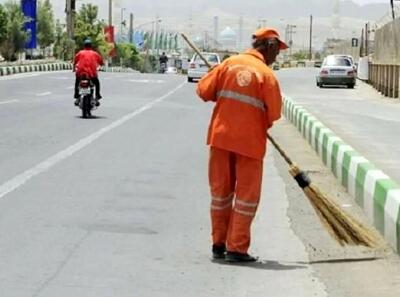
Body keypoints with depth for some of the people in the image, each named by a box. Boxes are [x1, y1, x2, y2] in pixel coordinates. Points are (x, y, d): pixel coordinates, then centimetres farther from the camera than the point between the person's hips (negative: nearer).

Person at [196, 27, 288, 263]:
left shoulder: (230, 63, 2)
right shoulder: (266, 74, -8)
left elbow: (204, 90, 1)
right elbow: (274, 113, -9)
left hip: (221, 136, 4)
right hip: (249, 140, -4)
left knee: (221, 190, 14)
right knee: (247, 194, 5)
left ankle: (219, 244, 21)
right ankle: (237, 248, 4)